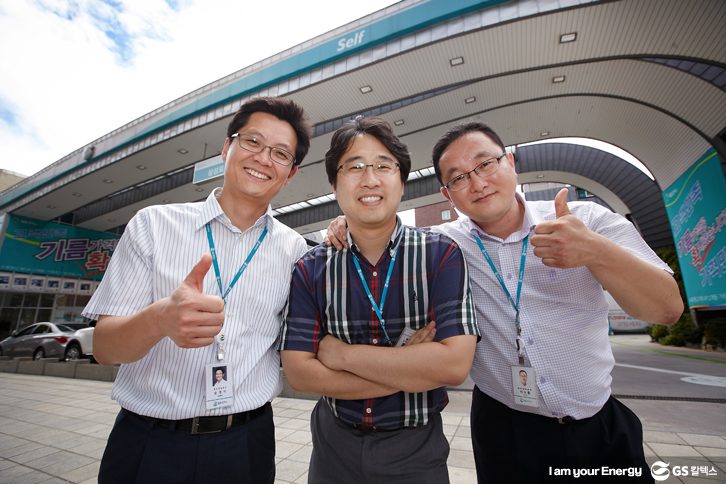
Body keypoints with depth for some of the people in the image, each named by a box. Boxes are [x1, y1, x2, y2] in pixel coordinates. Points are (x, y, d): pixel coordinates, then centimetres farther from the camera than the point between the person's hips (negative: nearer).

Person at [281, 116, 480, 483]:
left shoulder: (441, 256, -15)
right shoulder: (310, 269, -10)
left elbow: (455, 364, -23)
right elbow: (298, 372, -15)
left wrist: (343, 354, -19)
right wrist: (412, 371, -20)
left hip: (416, 450, -1)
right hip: (334, 444, 2)